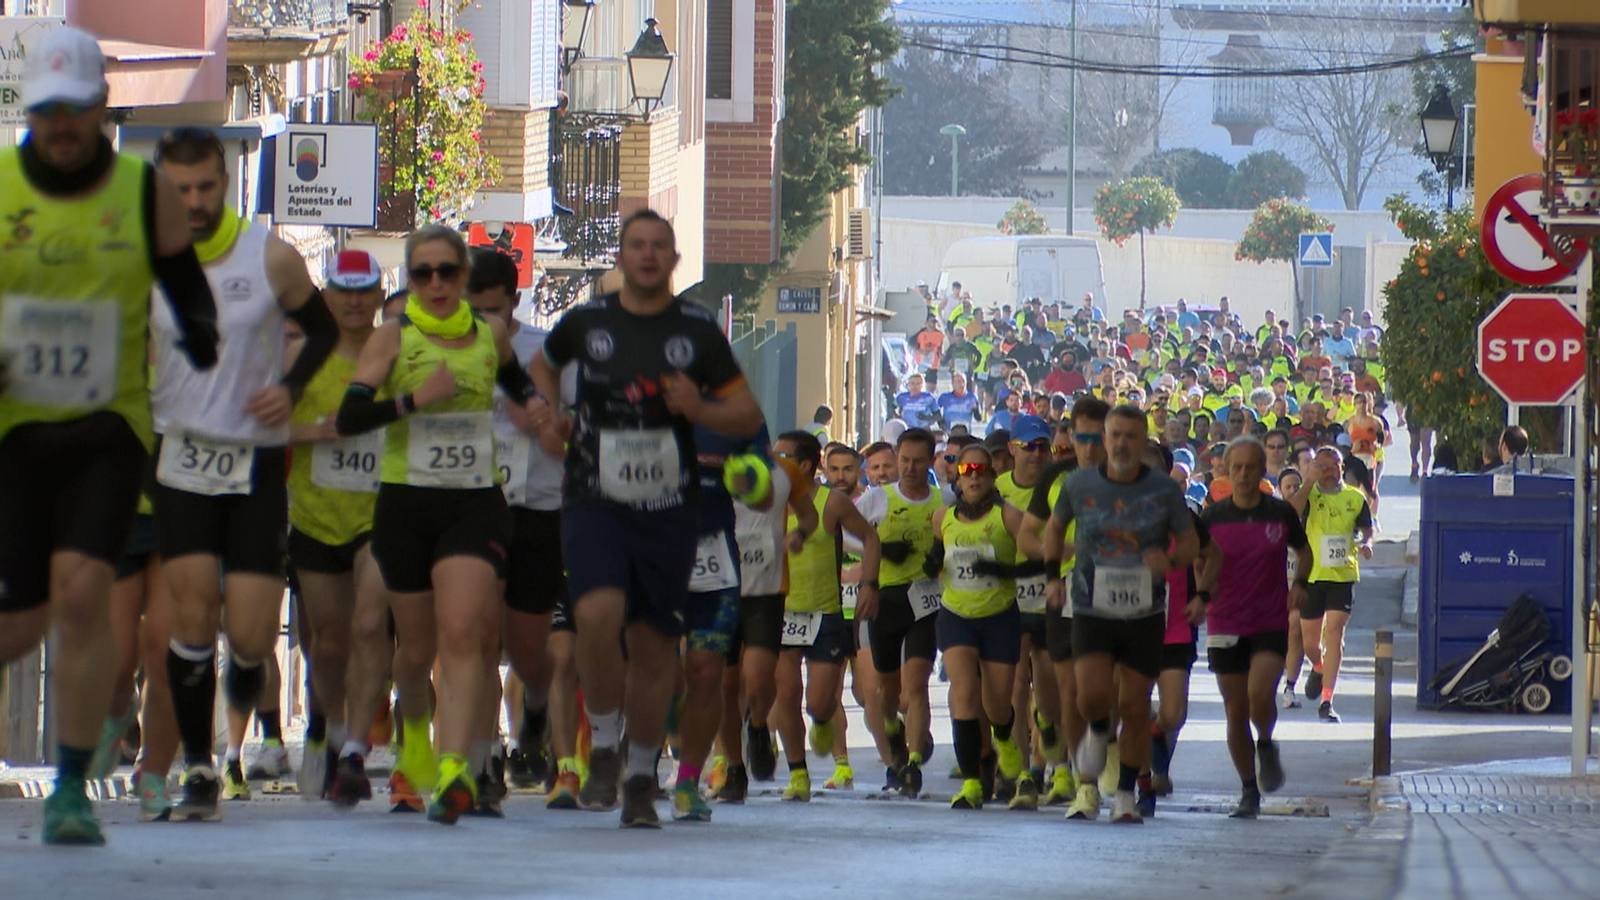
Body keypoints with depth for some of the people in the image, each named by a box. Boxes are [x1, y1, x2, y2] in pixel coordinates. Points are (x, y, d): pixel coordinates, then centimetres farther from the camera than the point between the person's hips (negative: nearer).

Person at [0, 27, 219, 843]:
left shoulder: (147, 193, 0)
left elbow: (185, 282, 8)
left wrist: (201, 331, -15)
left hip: (107, 430, 0)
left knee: (83, 593, -17)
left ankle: (71, 790, -8)